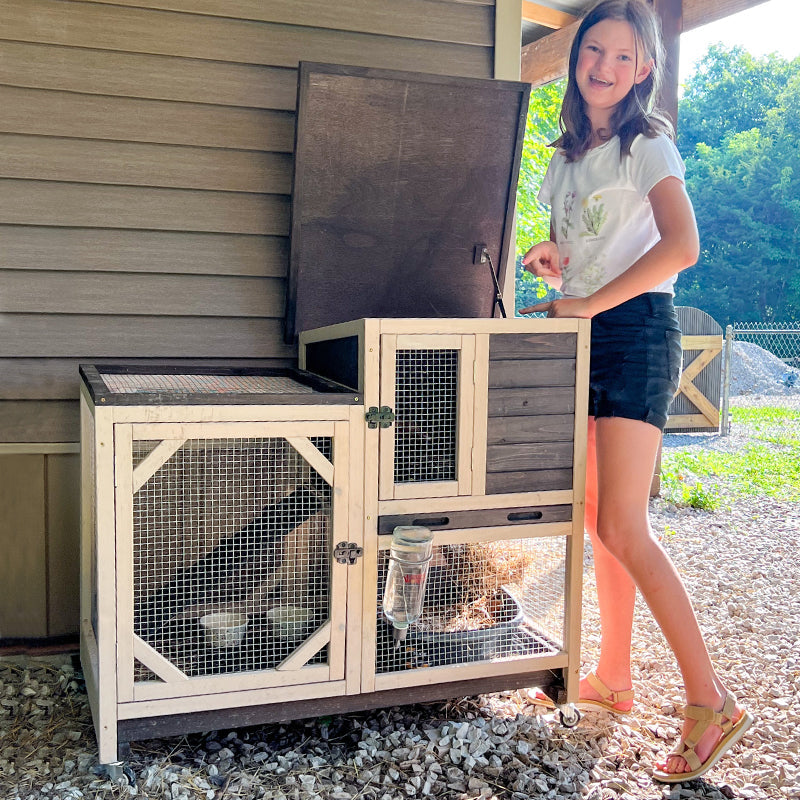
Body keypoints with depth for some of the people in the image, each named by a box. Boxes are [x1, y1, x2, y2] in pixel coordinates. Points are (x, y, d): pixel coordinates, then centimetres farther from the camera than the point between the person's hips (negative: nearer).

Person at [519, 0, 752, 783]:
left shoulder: (646, 143, -4)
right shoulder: (566, 152, 17)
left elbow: (681, 245, -18)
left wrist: (589, 305, -20)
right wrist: (549, 257, 1)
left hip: (633, 329, -7)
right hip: (580, 336, 7)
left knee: (622, 528, -14)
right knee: (595, 518, 9)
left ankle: (709, 700, -5)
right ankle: (612, 677, 21)